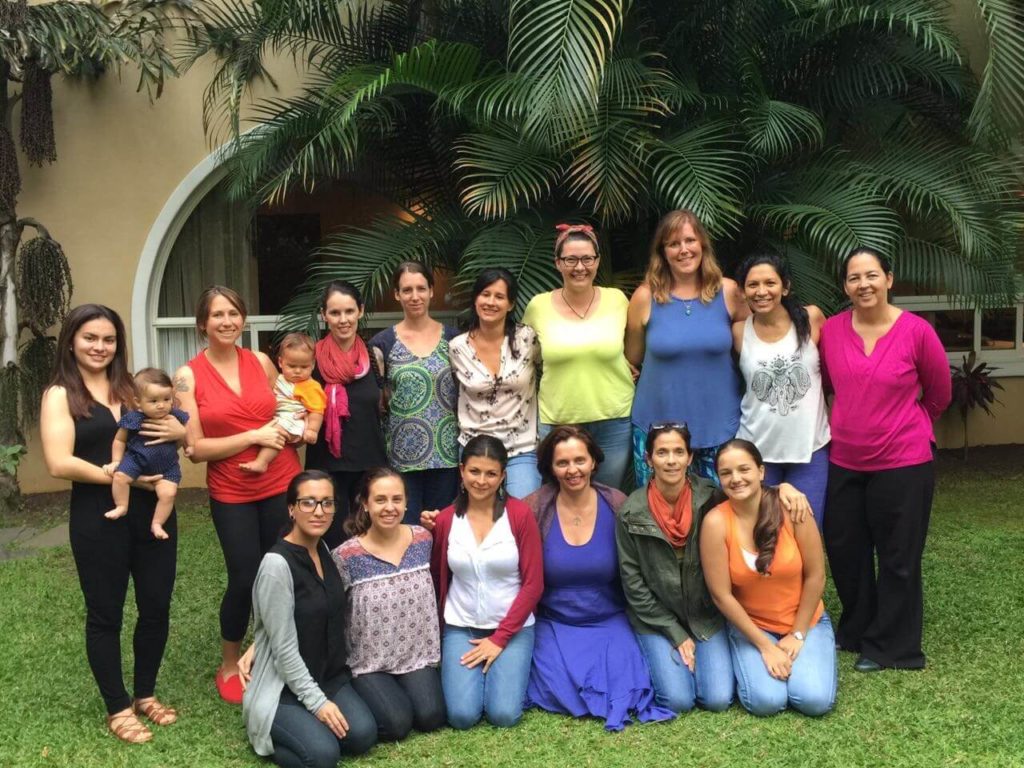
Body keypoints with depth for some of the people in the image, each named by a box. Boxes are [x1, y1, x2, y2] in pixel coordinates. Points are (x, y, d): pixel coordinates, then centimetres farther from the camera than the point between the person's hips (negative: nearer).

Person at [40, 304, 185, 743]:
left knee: (156, 607, 11)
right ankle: (118, 709, 25)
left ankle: (145, 695, 32)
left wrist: (179, 431, -7)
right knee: (105, 614, 9)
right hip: (99, 518, -4)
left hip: (154, 512, 4)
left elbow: (176, 429, 17)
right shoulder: (60, 394, -2)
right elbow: (59, 464, -14)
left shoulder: (134, 387, 10)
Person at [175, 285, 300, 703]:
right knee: (244, 581, 1)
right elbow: (195, 448, -10)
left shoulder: (262, 362, 3)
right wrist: (253, 437, -15)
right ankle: (229, 666, 27)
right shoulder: (188, 376, -6)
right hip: (232, 494, -3)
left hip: (282, 484, 3)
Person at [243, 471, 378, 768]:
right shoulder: (277, 563, -21)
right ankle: (272, 735, 4)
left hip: (331, 677, 7)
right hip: (283, 688, -7)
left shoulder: (324, 550, 3)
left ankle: (303, 729, 10)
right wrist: (316, 701, -17)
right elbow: (284, 647, -20)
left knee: (363, 735, -15)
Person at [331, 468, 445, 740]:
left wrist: (433, 653, 12)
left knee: (431, 717, -14)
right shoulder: (346, 556, -16)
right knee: (397, 724, -19)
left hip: (417, 656, 3)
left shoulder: (423, 539, -3)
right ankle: (362, 694, 12)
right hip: (368, 663, -3)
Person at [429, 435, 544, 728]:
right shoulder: (445, 519, -2)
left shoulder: (519, 514, -10)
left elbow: (533, 584, -10)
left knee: (504, 714, -15)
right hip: (460, 628, 2)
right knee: (462, 715, -14)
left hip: (512, 627, -1)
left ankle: (506, 667, 17)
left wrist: (500, 638, -11)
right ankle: (477, 672, 18)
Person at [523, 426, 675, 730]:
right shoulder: (534, 509, -9)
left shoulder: (618, 506, -7)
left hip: (610, 622, 0)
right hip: (555, 624, 0)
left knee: (625, 691, -20)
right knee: (562, 692, -20)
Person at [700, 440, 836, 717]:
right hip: (750, 625, 0)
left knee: (815, 700, -17)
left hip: (806, 622, 1)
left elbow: (815, 576, -9)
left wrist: (797, 634, -7)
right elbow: (721, 595, -14)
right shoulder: (716, 522, -19)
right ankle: (753, 658, 12)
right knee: (766, 701, -21)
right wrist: (765, 646, -13)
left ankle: (804, 650, 14)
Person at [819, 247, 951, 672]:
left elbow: (939, 393, 2)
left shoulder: (917, 331, -13)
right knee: (844, 551, 16)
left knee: (898, 558, 7)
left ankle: (889, 646, 24)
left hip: (903, 463, -4)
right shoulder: (831, 330, -4)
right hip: (844, 463, 4)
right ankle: (856, 631, 37)